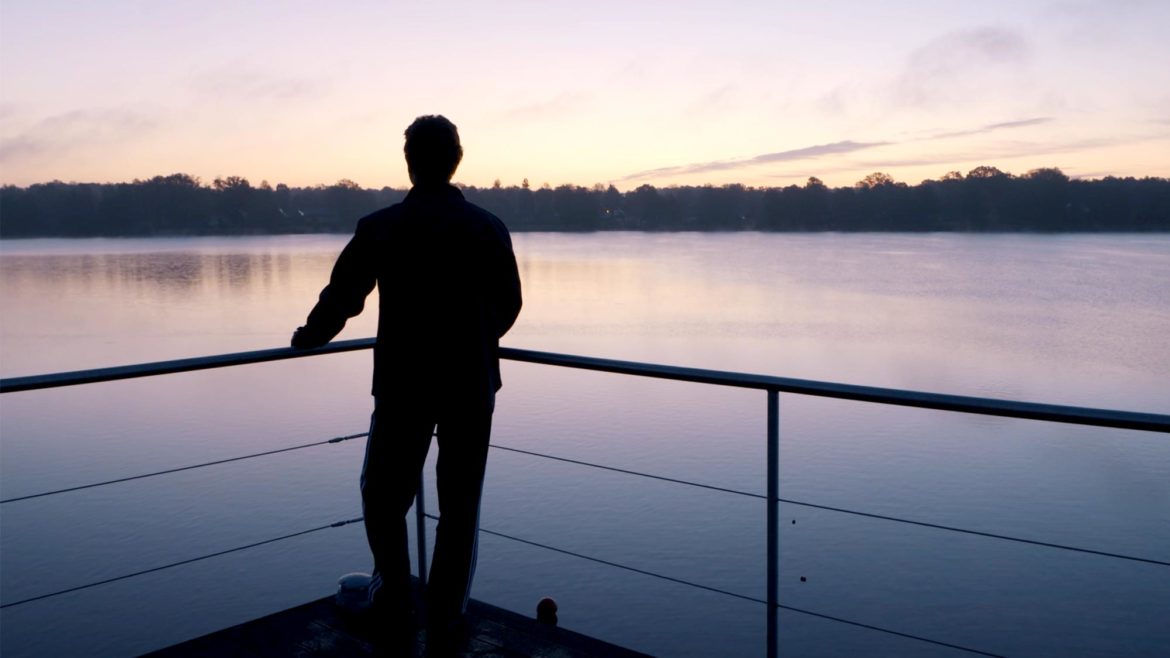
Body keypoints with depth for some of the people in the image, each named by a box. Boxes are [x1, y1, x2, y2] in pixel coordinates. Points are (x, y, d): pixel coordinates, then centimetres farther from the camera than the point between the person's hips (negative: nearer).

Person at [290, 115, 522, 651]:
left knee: (384, 495, 18)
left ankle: (394, 600, 27)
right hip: (473, 385, 2)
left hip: (403, 386, -1)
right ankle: (445, 618, 19)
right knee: (460, 505, 11)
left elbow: (341, 298, 0)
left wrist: (306, 338, 21)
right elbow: (509, 304, 7)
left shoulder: (379, 228, -6)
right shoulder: (489, 228, -2)